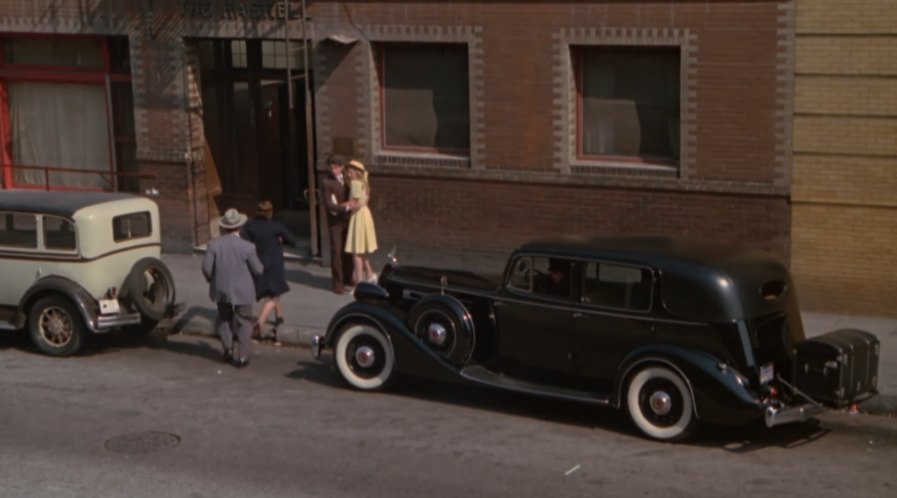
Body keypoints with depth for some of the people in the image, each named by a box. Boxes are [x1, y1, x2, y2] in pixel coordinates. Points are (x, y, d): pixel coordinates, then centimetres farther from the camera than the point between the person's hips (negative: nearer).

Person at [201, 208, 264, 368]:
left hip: (221, 289, 3)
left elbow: (206, 268, -8)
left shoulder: (214, 244, -11)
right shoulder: (247, 247, -17)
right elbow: (258, 270, -10)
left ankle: (228, 349, 24)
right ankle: (243, 357, 10)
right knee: (244, 322, 10)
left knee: (224, 319, 24)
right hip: (242, 291, -3)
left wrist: (211, 280, 12)